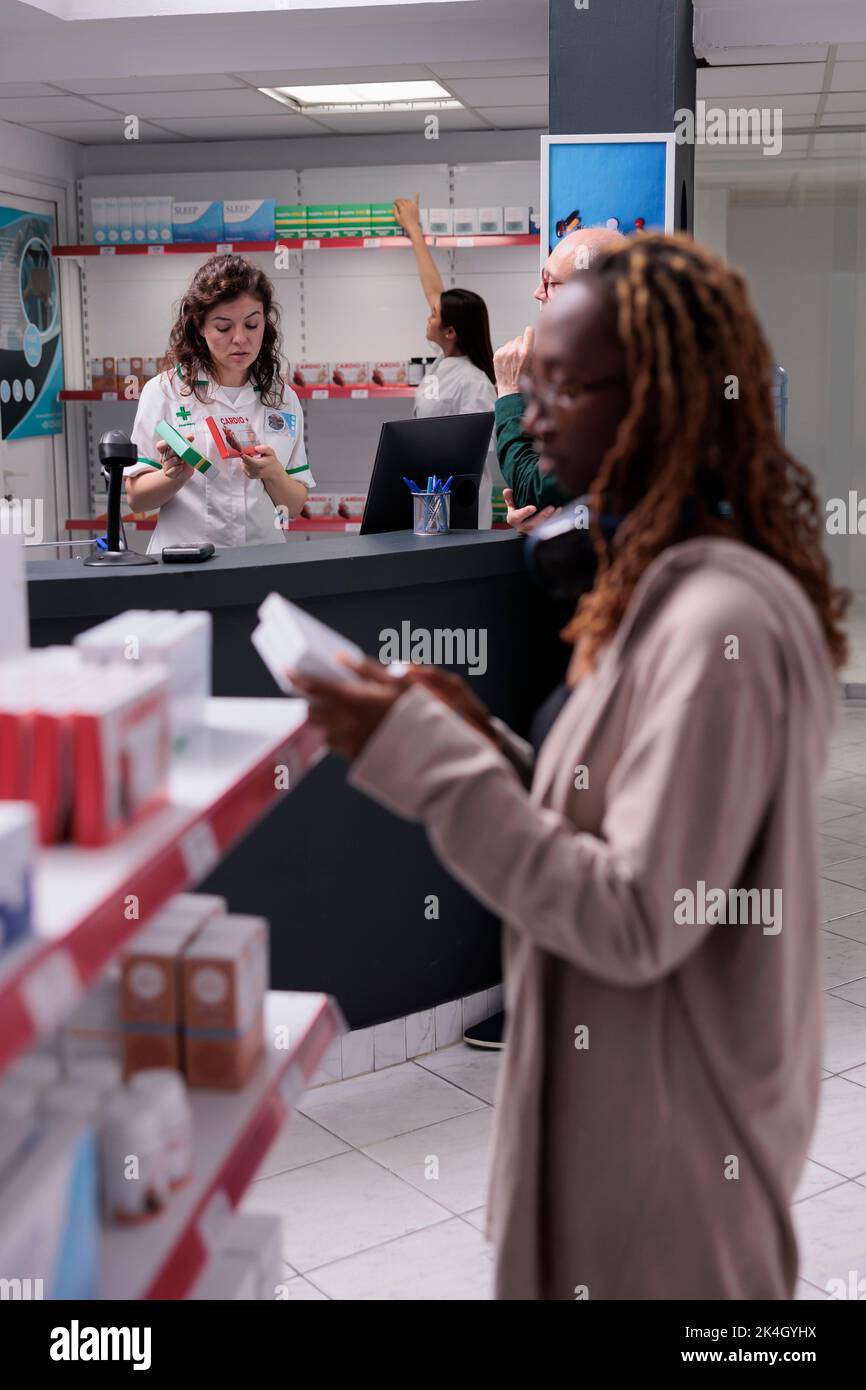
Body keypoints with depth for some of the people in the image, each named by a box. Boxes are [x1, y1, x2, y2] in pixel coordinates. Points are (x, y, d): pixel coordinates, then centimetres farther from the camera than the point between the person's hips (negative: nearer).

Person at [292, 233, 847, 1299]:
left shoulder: (718, 621, -25)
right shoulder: (662, 587, 4)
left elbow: (635, 922, -25)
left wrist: (427, 758, -24)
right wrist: (483, 739, -4)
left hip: (668, 1132, -8)